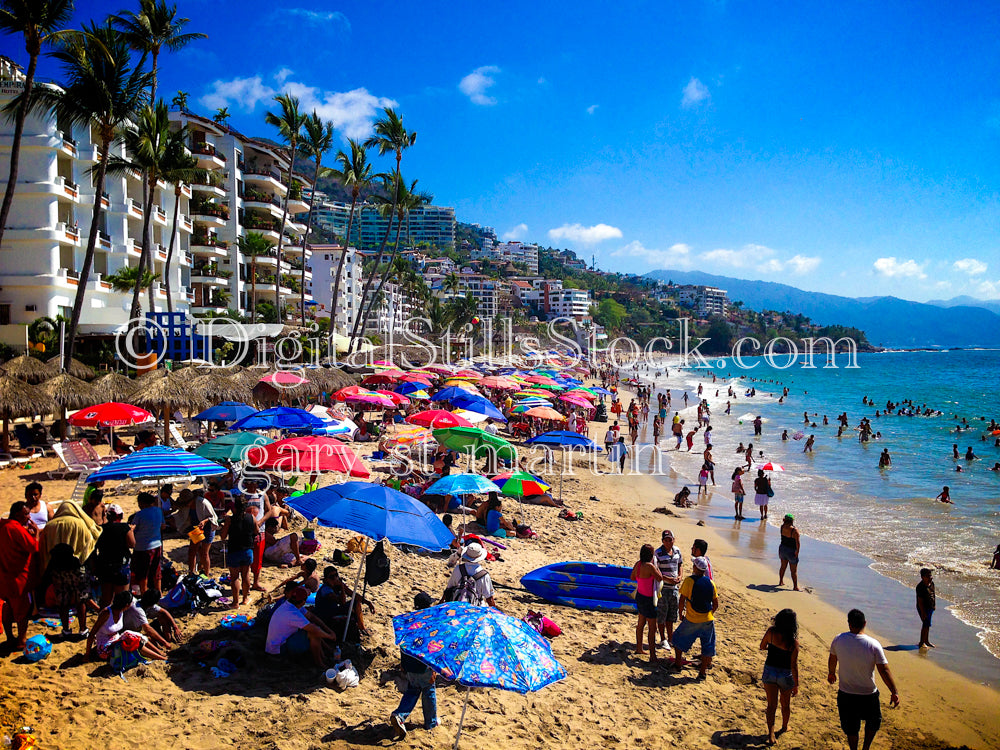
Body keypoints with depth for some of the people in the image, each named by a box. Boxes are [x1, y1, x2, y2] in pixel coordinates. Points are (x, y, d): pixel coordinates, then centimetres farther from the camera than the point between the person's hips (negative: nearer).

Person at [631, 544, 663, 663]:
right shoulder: (649, 566, -26)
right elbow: (660, 578, -14)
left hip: (639, 596, 9)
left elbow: (633, 578, 13)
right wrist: (656, 566, -3)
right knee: (652, 628, -2)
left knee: (641, 623, 24)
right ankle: (652, 656, 1)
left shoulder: (638, 564, -2)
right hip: (647, 599, -9)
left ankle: (639, 648, 38)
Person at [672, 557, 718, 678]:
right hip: (708, 620, 2)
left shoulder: (689, 580, -13)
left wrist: (681, 614, 5)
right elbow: (716, 604, 4)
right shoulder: (711, 583, -1)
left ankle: (678, 663, 29)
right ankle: (703, 671, 17)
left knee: (679, 639, 20)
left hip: (691, 620, -2)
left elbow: (682, 600, -11)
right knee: (707, 645, 15)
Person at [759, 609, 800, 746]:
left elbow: (762, 647, 2)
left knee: (771, 705, 7)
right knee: (786, 704, 24)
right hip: (785, 675, -1)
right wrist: (796, 685, -7)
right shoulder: (793, 642, -20)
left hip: (769, 671, 1)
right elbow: (794, 666, -16)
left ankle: (771, 733, -4)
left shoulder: (771, 632, -14)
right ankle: (784, 727, 44)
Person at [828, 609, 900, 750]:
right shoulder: (873, 645, -19)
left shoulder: (838, 640, -11)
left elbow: (832, 660, 7)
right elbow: (884, 671, -18)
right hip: (868, 695, -2)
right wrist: (894, 692, -7)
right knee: (873, 722, 27)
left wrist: (831, 673, 26)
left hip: (845, 695, 2)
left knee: (851, 728, 19)